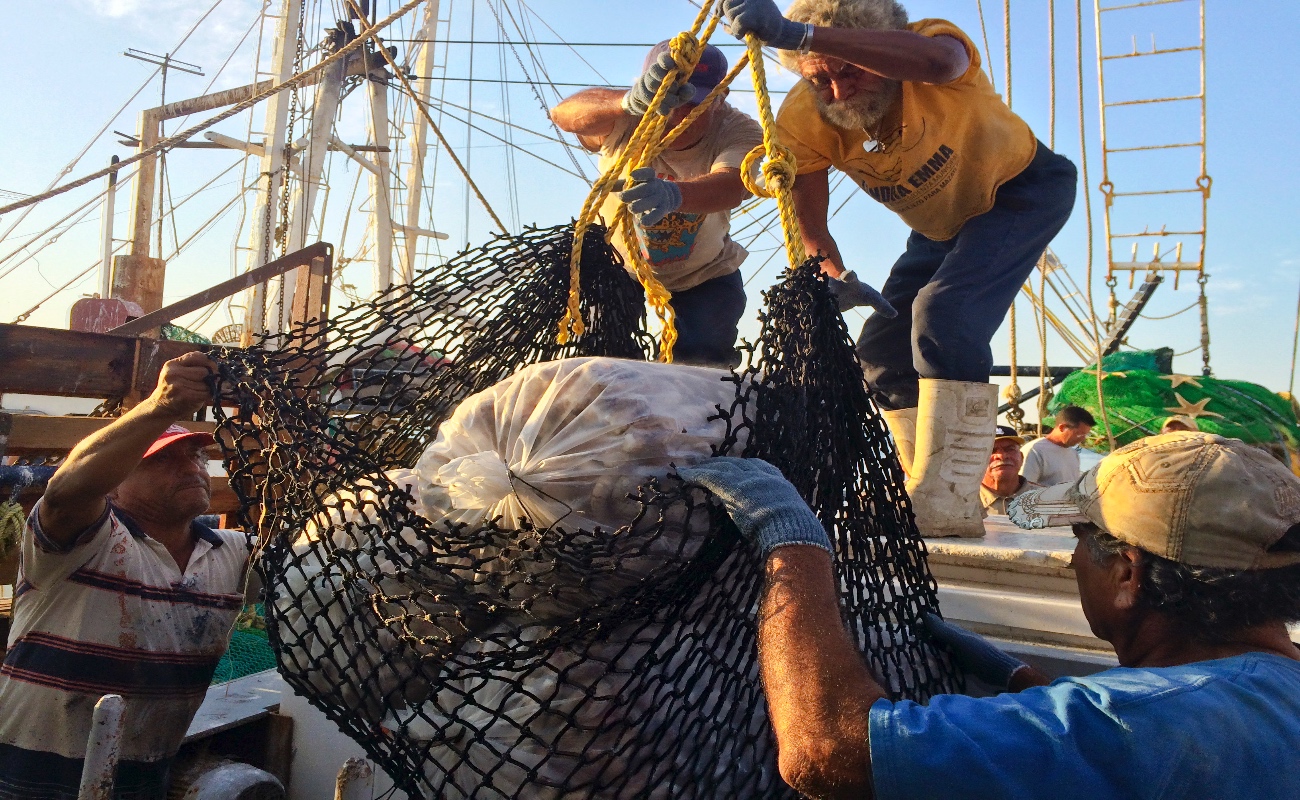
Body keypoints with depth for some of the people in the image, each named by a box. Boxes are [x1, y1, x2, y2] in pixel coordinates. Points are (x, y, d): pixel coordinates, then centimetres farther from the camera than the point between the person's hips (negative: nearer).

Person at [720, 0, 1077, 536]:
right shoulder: (803, 120, -21)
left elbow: (932, 59, -59)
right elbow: (807, 220, -17)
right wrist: (835, 275, -39)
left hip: (1024, 190, -6)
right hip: (942, 225, 6)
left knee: (945, 312, -30)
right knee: (881, 352, 1)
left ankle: (950, 501, -25)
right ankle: (930, 496, 17)